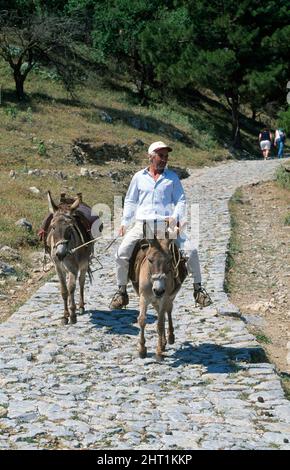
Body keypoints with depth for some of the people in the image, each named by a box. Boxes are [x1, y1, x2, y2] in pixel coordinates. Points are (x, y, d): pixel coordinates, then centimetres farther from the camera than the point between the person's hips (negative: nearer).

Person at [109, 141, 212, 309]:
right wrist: (125, 222, 8)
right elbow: (130, 202, 19)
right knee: (122, 253, -15)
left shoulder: (172, 177, 13)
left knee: (191, 251, -14)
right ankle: (121, 291, 1)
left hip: (167, 224, 0)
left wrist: (176, 217, -8)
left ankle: (198, 288, 3)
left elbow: (181, 201, 11)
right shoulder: (139, 177, 14)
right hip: (142, 224, 0)